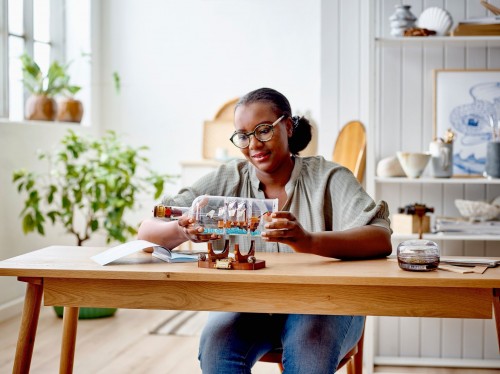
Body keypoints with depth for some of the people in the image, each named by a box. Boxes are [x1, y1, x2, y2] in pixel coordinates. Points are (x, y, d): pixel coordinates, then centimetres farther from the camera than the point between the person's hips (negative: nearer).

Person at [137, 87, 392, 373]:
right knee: (216, 345, -28)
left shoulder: (328, 178, -7)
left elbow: (382, 240, -23)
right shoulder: (227, 180, 1)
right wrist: (183, 231, -29)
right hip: (247, 304, 3)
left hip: (323, 304, -2)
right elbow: (148, 230, -4)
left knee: (308, 346, -34)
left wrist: (309, 241, -43)